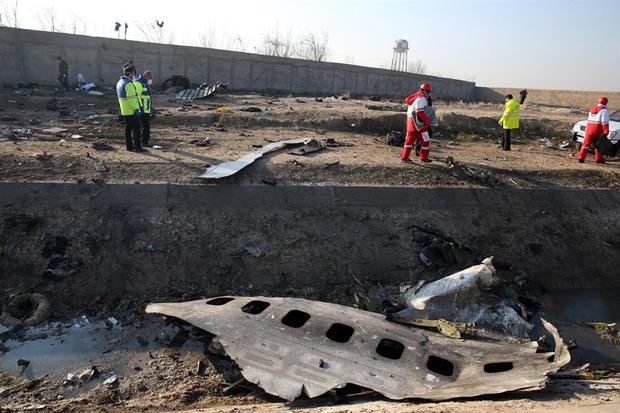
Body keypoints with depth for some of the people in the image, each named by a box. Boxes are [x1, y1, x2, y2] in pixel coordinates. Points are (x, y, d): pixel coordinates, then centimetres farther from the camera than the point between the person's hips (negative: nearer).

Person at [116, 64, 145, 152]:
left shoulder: (120, 82, 14)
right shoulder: (129, 84, -18)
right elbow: (131, 98, -23)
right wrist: (136, 109, -22)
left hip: (125, 110, 10)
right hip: (132, 110, -10)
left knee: (128, 128, 12)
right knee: (136, 128, -6)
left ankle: (129, 146, 16)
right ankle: (137, 146, -5)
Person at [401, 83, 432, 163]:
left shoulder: (416, 96, 14)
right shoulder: (422, 98, -14)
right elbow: (420, 112, -24)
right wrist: (427, 121, -16)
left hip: (411, 120, 9)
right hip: (418, 123, -9)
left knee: (410, 139, 13)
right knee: (425, 140, 4)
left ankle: (404, 157, 13)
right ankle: (424, 158, 12)